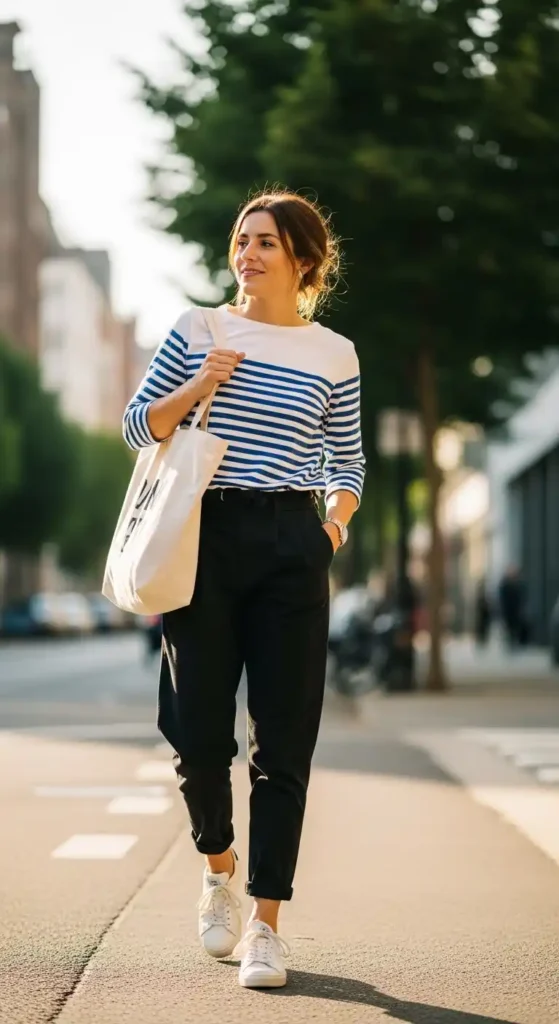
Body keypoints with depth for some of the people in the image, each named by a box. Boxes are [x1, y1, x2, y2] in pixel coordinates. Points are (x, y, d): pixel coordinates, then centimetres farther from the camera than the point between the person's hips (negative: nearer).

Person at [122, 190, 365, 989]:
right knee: (196, 729, 0)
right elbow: (138, 427, 9)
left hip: (291, 544, 0)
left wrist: (338, 519, -5)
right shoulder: (198, 331, 7)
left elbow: (348, 461, 14)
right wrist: (196, 390, -8)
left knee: (283, 741, -1)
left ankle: (266, 923, 7)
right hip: (207, 536, 0)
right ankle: (218, 863, 30)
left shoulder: (333, 355, 8)